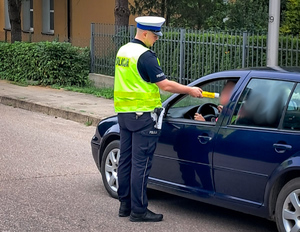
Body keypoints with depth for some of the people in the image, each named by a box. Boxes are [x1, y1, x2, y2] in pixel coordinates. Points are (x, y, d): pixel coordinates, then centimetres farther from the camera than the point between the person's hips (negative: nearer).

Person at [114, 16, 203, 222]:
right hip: (143, 115, -9)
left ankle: (125, 204, 20)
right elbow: (164, 84, -18)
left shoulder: (123, 51, 11)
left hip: (124, 113, 9)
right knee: (141, 163, -5)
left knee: (126, 160, 13)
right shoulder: (145, 56, -17)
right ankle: (138, 210, -1)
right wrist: (190, 90, -8)